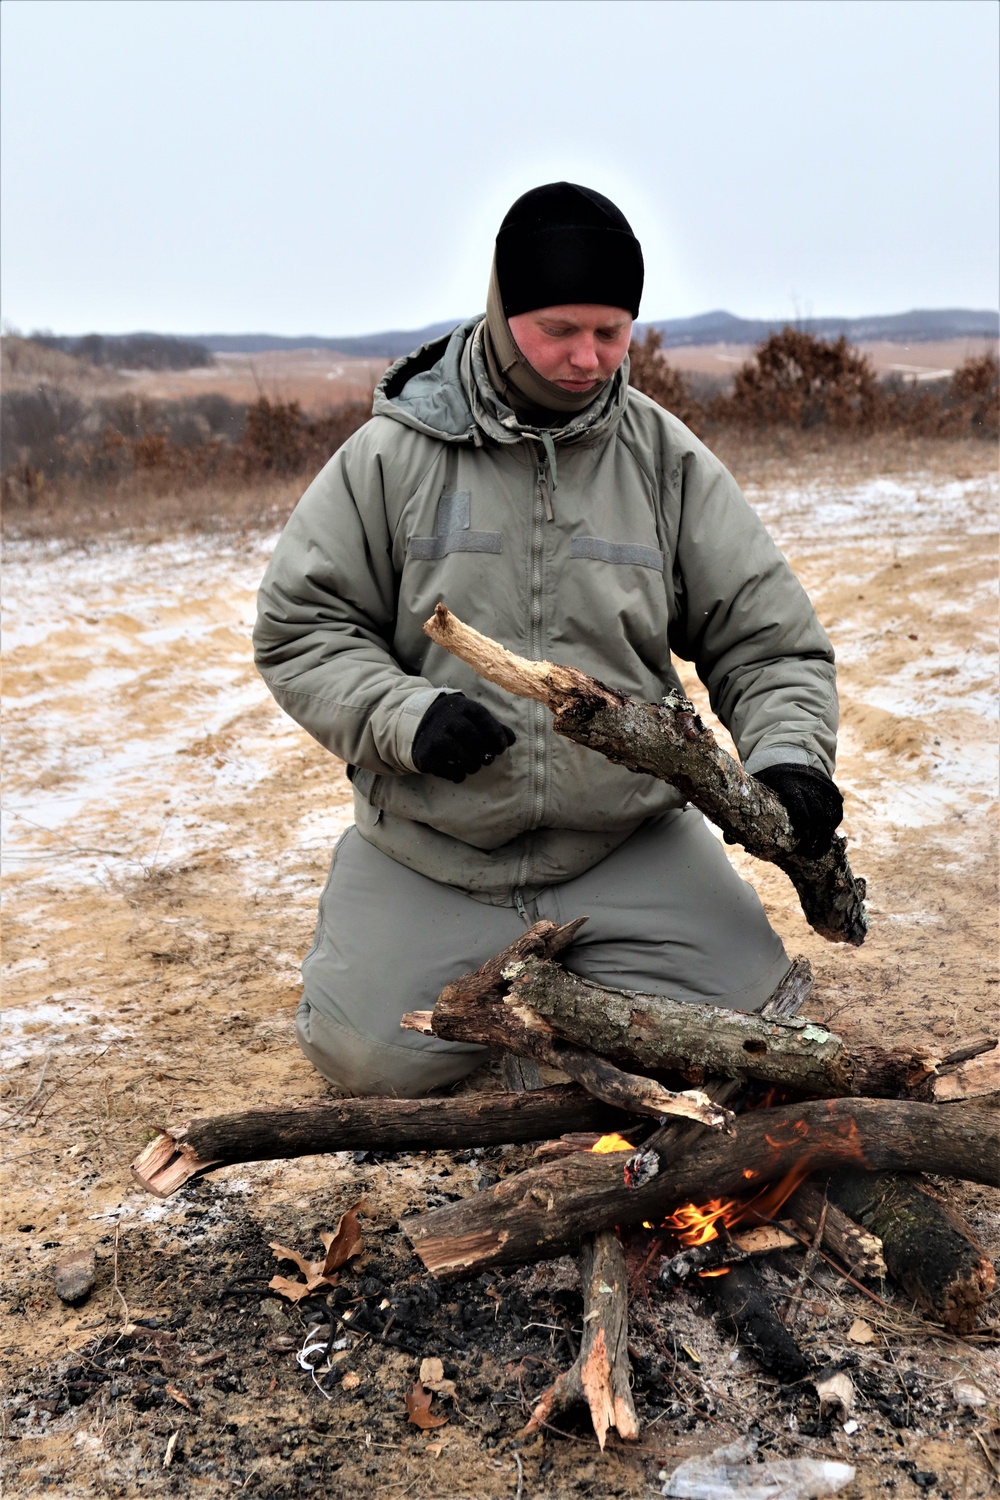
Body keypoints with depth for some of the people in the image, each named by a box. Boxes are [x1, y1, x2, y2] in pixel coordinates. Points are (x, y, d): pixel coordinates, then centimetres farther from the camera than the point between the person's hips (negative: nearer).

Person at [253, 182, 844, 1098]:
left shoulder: (670, 462, 0)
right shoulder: (392, 457, -5)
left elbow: (765, 637, 1)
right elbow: (301, 628, -2)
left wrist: (788, 753, -18)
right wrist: (404, 714, -19)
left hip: (630, 843, 1)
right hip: (429, 852, -1)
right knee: (371, 1057, -9)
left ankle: (569, 970, 22)